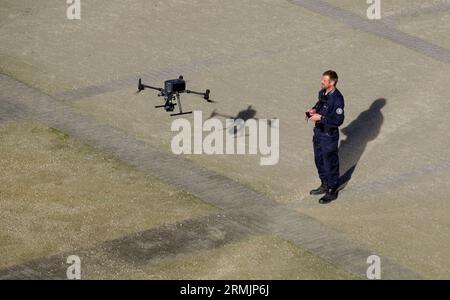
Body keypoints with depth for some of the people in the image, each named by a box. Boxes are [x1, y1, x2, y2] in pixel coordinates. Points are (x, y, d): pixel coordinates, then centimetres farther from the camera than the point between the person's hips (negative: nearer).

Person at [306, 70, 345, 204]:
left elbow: (338, 120, -25)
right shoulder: (322, 93, 0)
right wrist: (314, 109, -3)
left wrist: (320, 117, -27)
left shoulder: (337, 98, -25)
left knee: (330, 163, 6)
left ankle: (332, 191, 21)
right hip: (319, 132, 9)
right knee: (319, 160, 21)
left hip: (329, 135, -9)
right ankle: (325, 186, 39)